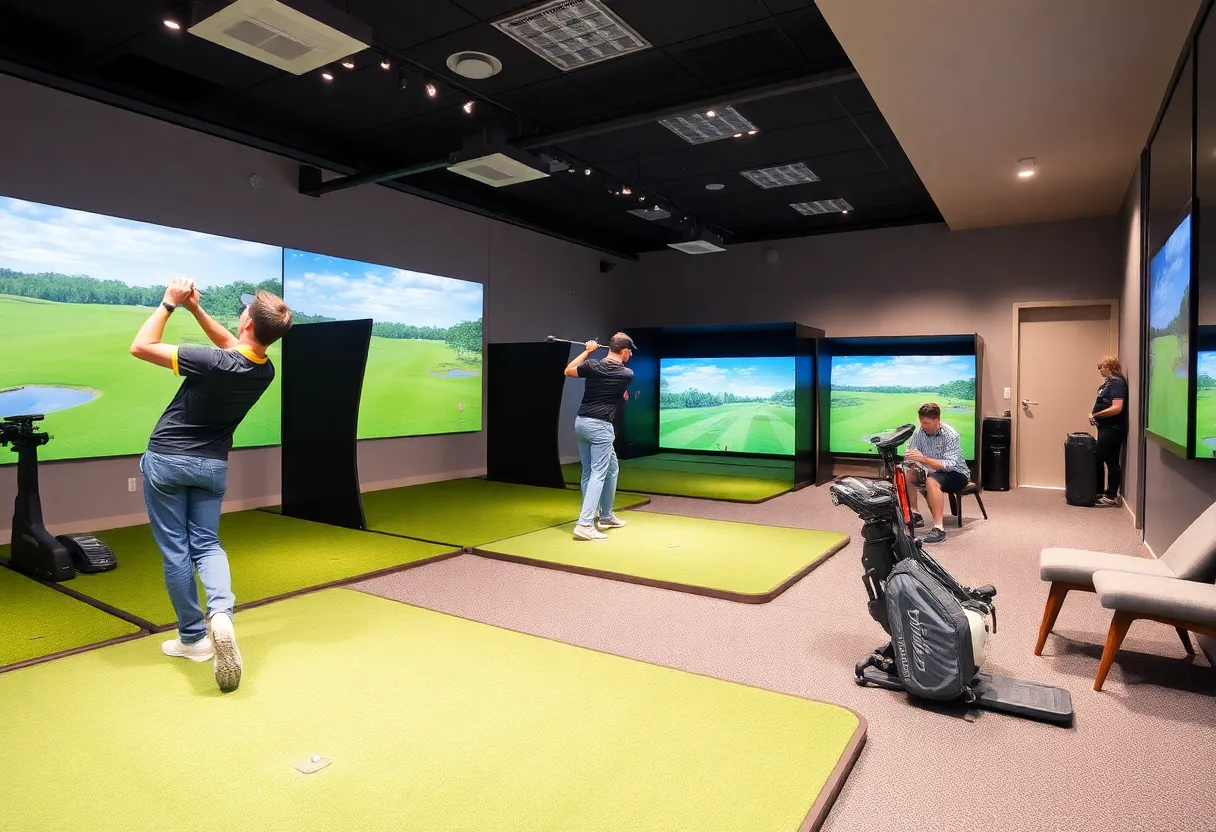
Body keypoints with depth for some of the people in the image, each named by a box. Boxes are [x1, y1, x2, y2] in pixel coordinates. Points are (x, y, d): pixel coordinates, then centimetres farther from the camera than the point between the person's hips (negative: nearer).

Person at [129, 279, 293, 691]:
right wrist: (195, 308, 9)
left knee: (175, 549, 7)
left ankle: (192, 637, 13)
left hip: (167, 460, -4)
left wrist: (169, 303, -8)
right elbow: (232, 346, 15)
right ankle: (220, 613, -14)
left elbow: (140, 347, -15)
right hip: (212, 465, 4)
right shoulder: (266, 371, -8)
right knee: (206, 544, 12)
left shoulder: (213, 363, -27)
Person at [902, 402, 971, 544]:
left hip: (957, 474, -6)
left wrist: (924, 459, -45)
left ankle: (939, 528, -35)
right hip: (933, 471, 6)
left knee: (932, 481, -36)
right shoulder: (919, 433, -8)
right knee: (906, 474, -17)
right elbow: (908, 456, -7)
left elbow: (949, 465, -32)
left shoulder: (950, 435, -23)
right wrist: (912, 462, -31)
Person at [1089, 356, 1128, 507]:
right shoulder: (1109, 381, 13)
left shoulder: (1117, 383, -15)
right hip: (1106, 427, 10)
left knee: (1111, 461, -4)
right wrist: (1093, 413, 2)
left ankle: (1111, 497, 4)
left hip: (1113, 429, -10)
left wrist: (1096, 415, -16)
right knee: (1099, 458, 12)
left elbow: (1117, 408, -25)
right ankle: (1101, 492, 22)